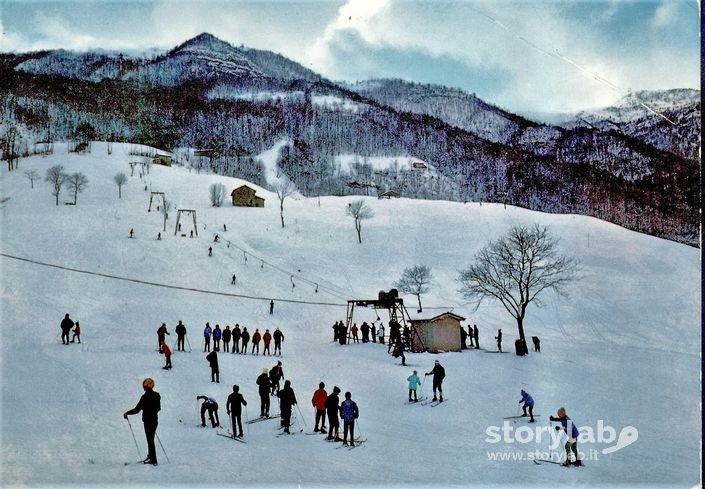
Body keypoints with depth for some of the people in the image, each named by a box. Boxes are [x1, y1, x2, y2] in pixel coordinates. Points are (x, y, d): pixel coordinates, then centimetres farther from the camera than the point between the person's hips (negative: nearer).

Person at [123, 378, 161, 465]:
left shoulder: (145, 397, -19)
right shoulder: (157, 395, 1)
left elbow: (137, 409, -18)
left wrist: (127, 413, -5)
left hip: (148, 421, -7)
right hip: (155, 420, 7)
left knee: (150, 440, 1)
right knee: (151, 439, 20)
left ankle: (153, 460, 5)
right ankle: (150, 456, 31)